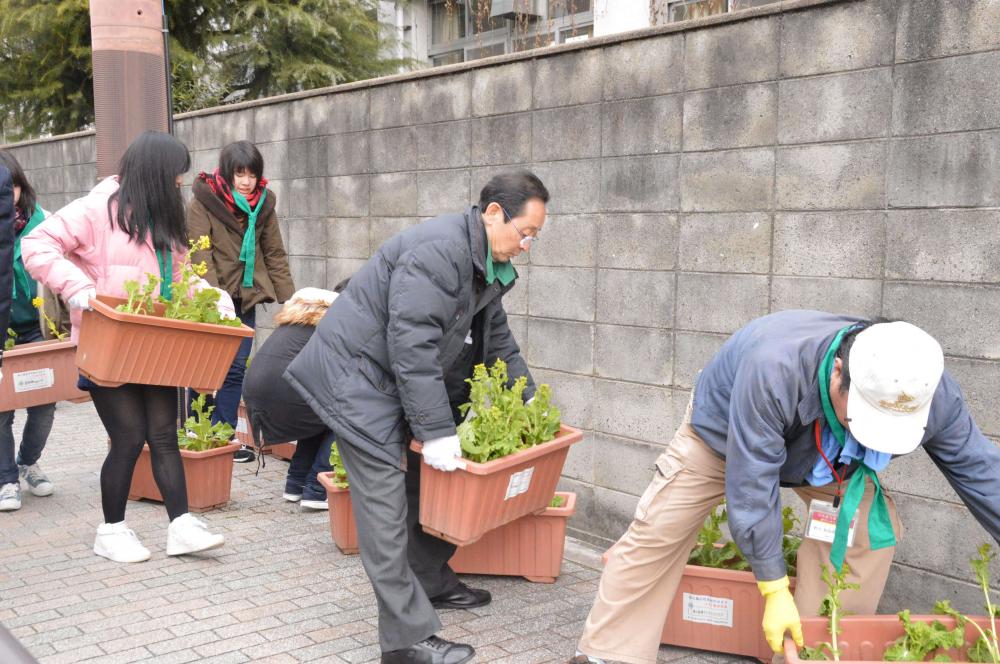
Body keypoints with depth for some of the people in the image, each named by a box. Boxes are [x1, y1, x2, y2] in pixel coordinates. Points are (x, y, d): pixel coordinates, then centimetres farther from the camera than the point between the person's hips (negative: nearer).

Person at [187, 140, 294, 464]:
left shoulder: (263, 204, 4)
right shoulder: (203, 202, -10)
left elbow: (274, 254, 7)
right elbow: (200, 255, -16)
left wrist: (289, 298, 0)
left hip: (245, 297, 4)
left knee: (236, 369, 5)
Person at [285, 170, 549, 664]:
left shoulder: (488, 264, 7)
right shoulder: (438, 252, -26)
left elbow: (497, 340, 18)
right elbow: (413, 347, -29)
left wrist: (531, 404, 16)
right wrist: (437, 432, -26)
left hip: (397, 380, 10)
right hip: (356, 373, -10)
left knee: (425, 480, 15)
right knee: (386, 499, -11)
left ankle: (431, 581, 32)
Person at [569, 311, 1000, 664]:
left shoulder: (935, 393, -32)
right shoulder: (773, 368, -48)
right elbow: (751, 483, -40)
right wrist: (774, 591, -34)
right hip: (720, 438, -3)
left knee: (873, 526, -18)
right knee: (655, 536, -7)